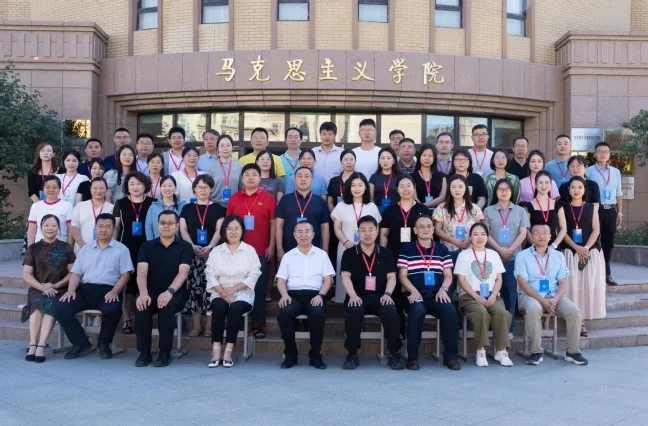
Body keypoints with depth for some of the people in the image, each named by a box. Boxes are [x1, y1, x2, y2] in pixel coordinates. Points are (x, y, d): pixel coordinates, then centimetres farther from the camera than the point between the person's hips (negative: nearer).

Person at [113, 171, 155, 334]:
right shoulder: (120, 203, 7)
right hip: (126, 249, 0)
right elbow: (115, 227, 10)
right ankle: (127, 319, 7)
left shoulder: (152, 203, 5)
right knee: (127, 282, 0)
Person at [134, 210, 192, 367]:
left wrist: (169, 291, -27)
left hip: (175, 292, -2)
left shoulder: (185, 247, 5)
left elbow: (182, 273, -9)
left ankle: (165, 353, -19)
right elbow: (141, 272, -3)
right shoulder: (147, 246, 11)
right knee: (141, 306, -30)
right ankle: (144, 352, -14)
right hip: (151, 291, 2)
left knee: (166, 306, -34)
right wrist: (143, 293, -22)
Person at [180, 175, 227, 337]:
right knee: (194, 287, -4)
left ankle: (209, 325, -2)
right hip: (192, 253, 1)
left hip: (212, 253, -1)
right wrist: (192, 246, -12)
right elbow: (183, 230, 5)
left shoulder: (217, 208, 9)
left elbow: (219, 230, 0)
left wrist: (209, 247, -15)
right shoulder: (187, 208, 13)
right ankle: (196, 324, 0)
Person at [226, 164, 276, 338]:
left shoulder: (268, 198, 2)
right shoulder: (234, 198, 8)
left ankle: (258, 325, 8)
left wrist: (271, 247, -4)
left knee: (259, 288, 1)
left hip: (261, 251, -2)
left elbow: (273, 223, 1)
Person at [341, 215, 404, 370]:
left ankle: (394, 353, -12)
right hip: (358, 297, -1)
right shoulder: (349, 253, 8)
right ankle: (352, 354, -17)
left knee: (391, 312, -31)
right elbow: (345, 277, -2)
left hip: (379, 297, 1)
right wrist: (353, 295, -20)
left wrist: (387, 294, -13)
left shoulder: (385, 254, 13)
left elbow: (391, 277, 7)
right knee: (354, 312, -35)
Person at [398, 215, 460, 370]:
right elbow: (402, 275, 5)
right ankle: (412, 357, -21)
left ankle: (450, 356, -13)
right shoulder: (407, 249, 11)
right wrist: (414, 291, -12)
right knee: (417, 310, -36)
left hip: (437, 294, 2)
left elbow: (448, 275, 14)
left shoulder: (442, 249, 17)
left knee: (450, 311, -29)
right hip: (416, 294, -2)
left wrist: (443, 289, -7)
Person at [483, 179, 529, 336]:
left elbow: (523, 233, 3)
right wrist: (499, 249, -12)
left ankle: (509, 328, 5)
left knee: (511, 293, 0)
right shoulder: (488, 211, 9)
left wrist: (510, 250, -10)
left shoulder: (520, 211, 12)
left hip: (514, 258, 1)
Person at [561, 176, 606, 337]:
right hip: (570, 252, -1)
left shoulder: (591, 208, 10)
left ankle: (582, 322, 1)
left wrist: (586, 248, -13)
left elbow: (596, 230, 2)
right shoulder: (563, 208, 6)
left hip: (591, 251, 1)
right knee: (573, 286, -6)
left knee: (589, 285, -5)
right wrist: (577, 248, -13)